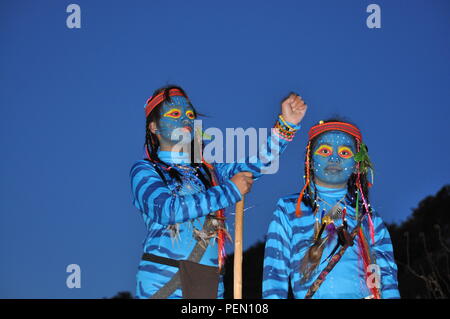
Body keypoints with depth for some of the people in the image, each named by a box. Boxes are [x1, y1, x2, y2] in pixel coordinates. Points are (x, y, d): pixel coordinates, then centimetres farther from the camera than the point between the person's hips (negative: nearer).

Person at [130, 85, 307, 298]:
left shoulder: (209, 171, 19)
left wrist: (287, 124, -8)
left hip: (211, 285, 4)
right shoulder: (144, 170, 5)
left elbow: (256, 162, 7)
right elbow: (166, 210, -12)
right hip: (161, 283, -4)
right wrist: (229, 191, -8)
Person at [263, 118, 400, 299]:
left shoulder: (369, 217, 23)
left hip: (364, 294, 1)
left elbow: (387, 274, 16)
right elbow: (274, 273, 10)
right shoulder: (288, 210, 17)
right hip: (310, 296, -1)